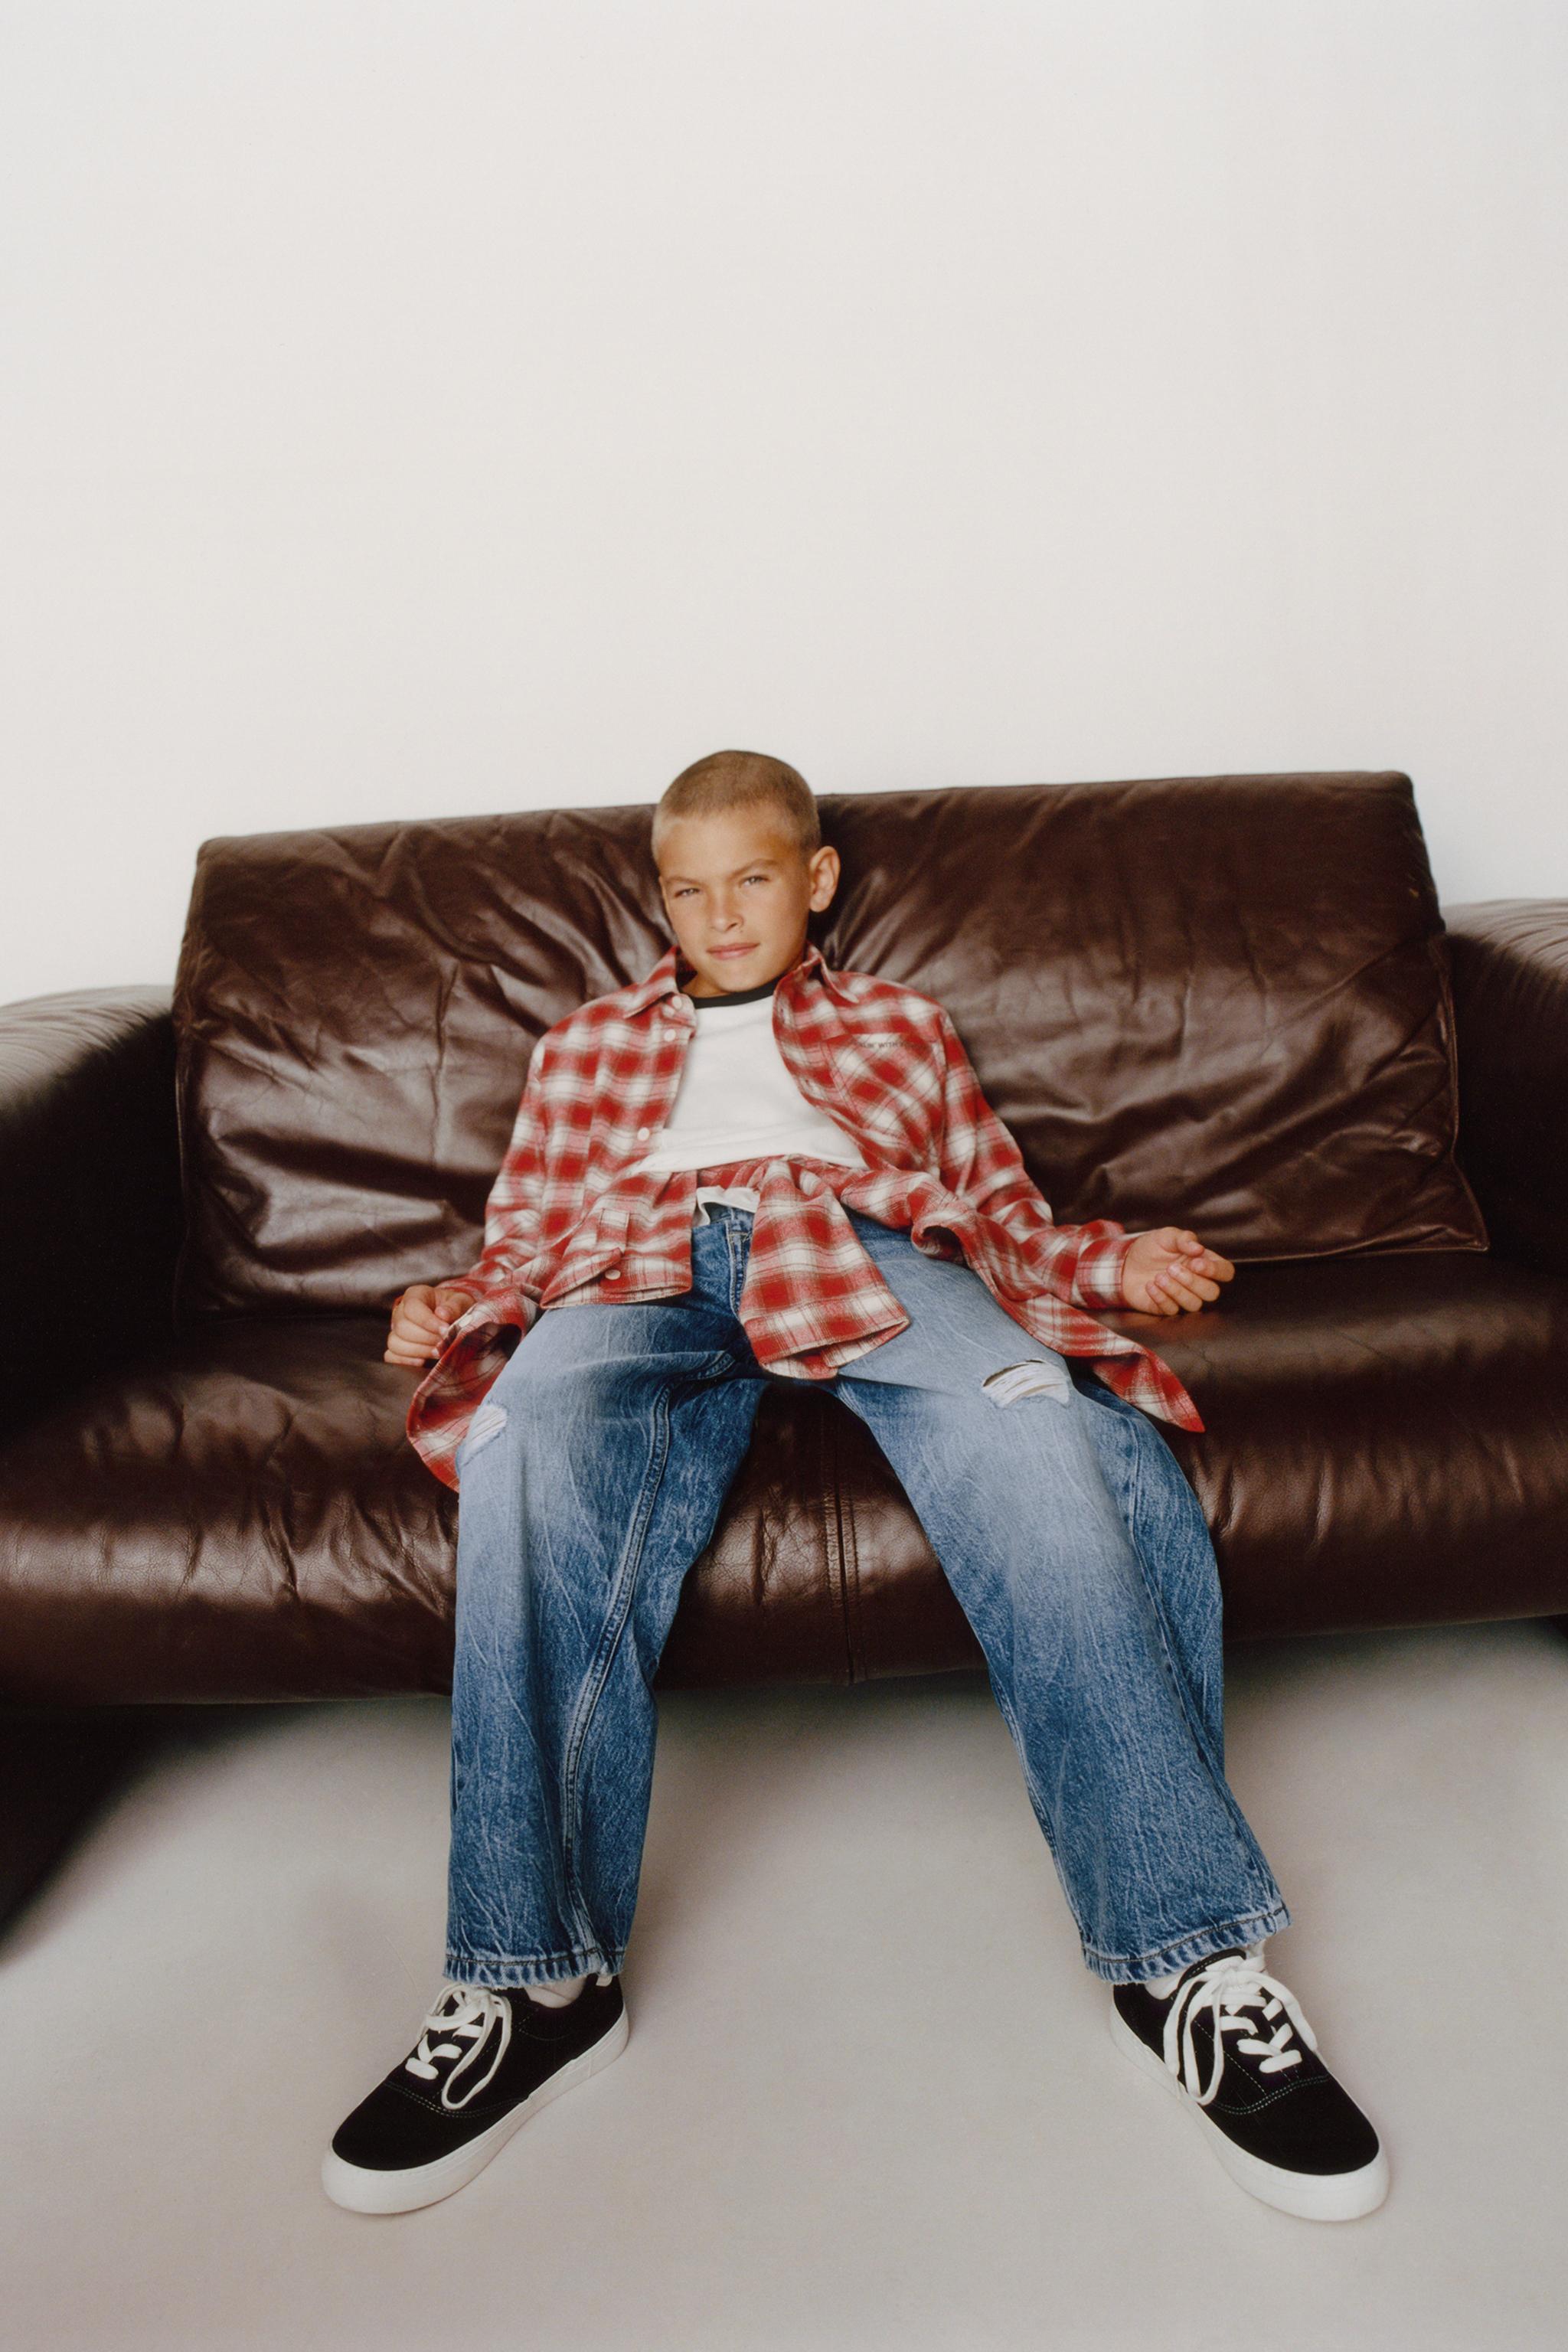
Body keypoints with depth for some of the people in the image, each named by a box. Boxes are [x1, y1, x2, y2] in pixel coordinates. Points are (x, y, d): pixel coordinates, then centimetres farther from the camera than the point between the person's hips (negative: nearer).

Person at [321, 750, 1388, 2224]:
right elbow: (527, 1236, 28)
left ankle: (1184, 1957, -32)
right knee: (529, 1437, -36)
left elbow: (998, 1207, 25)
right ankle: (536, 1979, -28)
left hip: (865, 1246, 0)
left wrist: (1112, 1262, 5)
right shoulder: (585, 1046, 35)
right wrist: (452, 1308, 6)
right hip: (643, 1270, 1)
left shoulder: (901, 1028, 33)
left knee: (1028, 1415, -36)